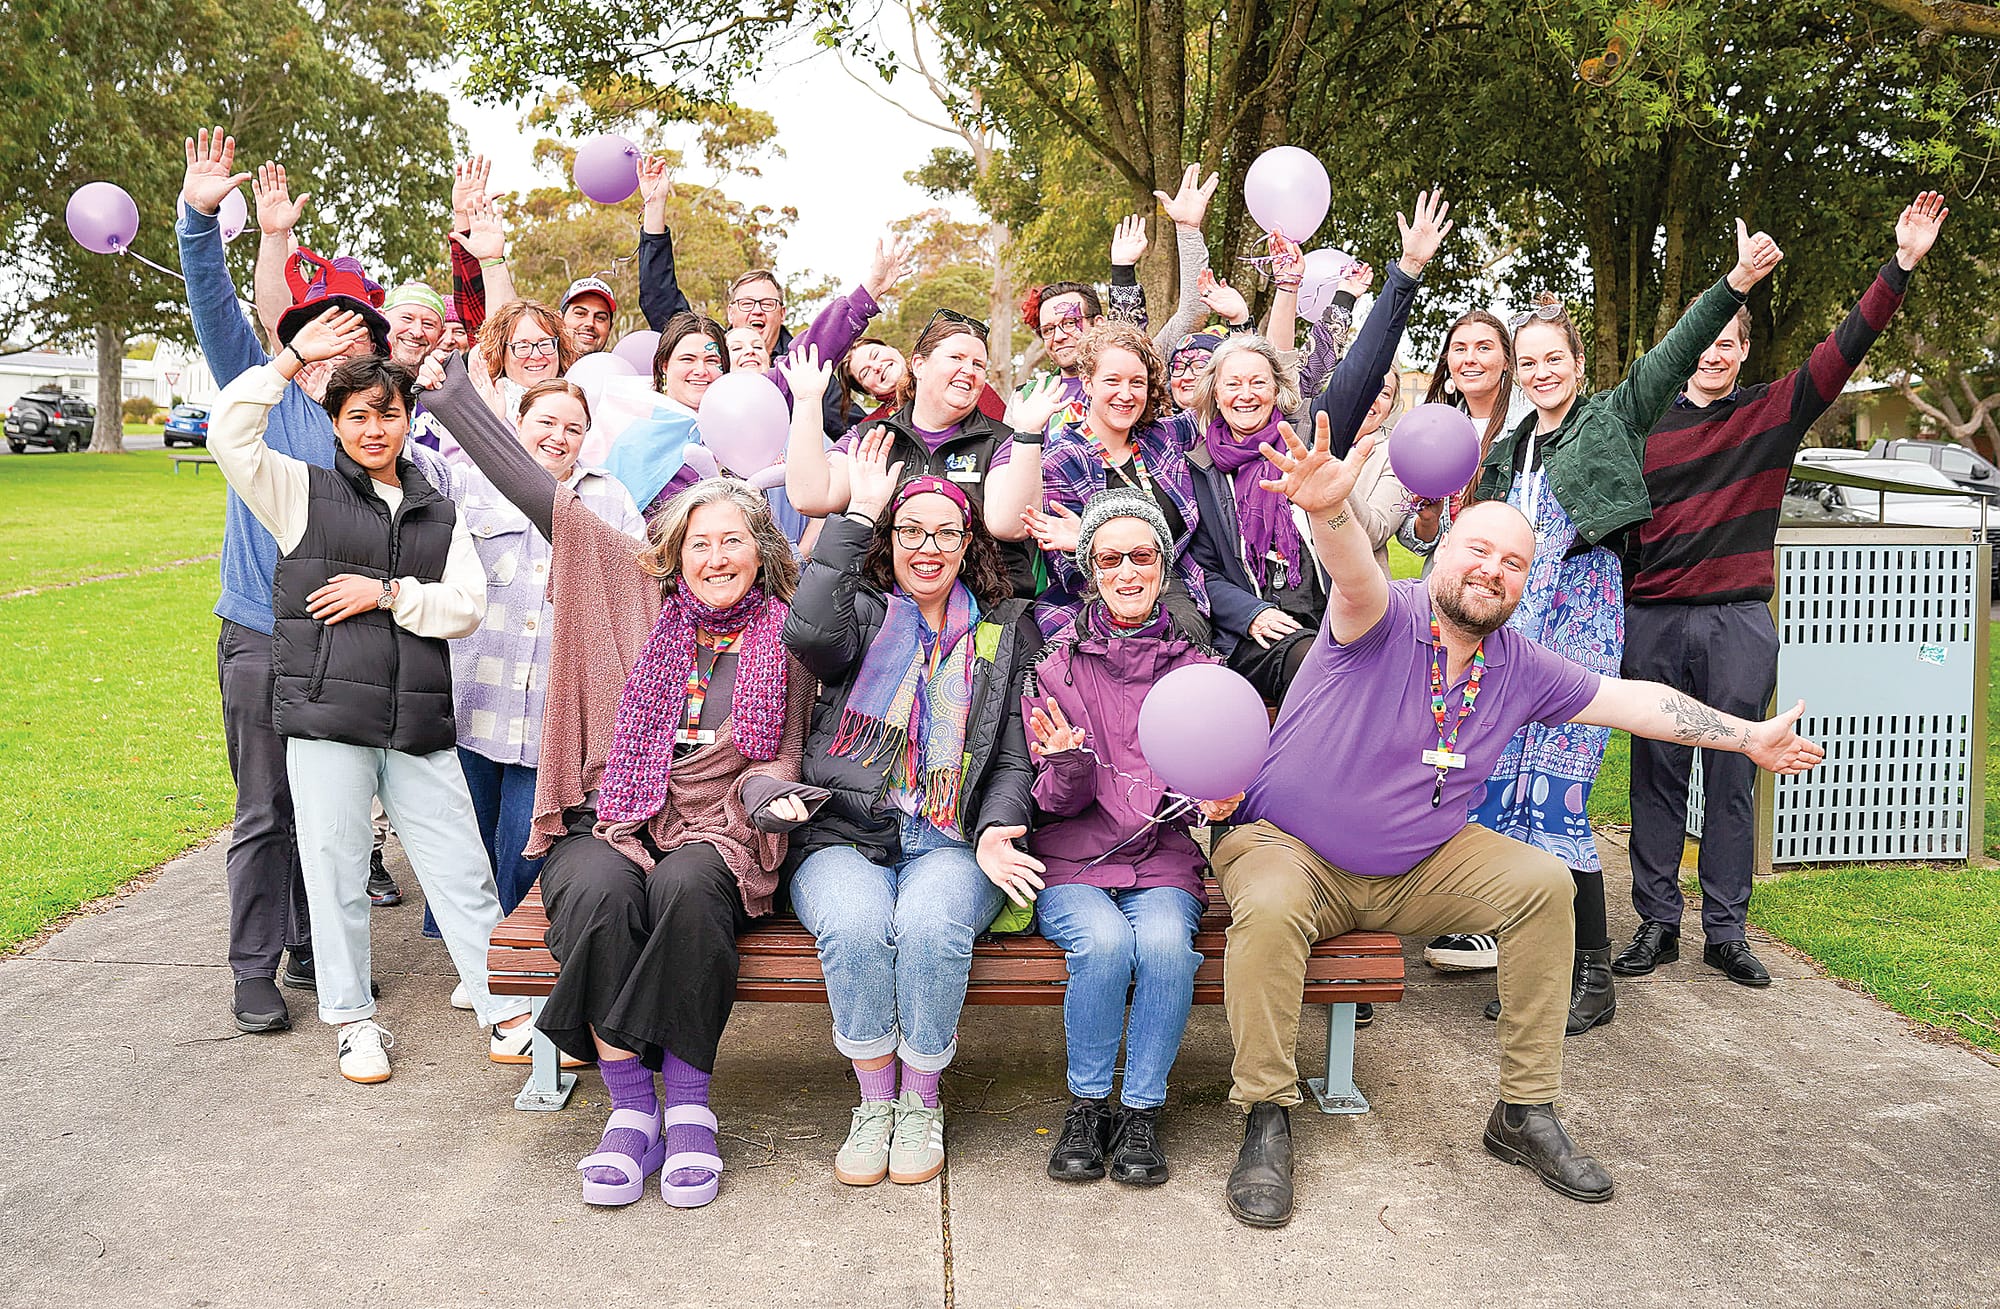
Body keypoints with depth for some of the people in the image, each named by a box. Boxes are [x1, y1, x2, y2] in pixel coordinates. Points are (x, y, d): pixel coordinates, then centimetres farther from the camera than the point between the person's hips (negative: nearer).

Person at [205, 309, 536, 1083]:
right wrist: (296, 356, -4)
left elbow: (466, 608, 7)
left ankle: (506, 1008, 12)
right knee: (335, 871, 5)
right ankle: (354, 1019, 21)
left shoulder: (438, 515, 15)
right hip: (326, 717, -2)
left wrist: (388, 592, -7)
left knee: (462, 869, 4)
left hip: (419, 726, 2)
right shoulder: (304, 493, 8)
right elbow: (230, 436, -6)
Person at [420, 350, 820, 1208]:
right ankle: (631, 1105, -21)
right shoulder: (642, 594, 10)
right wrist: (459, 403, 10)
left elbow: (782, 751, 14)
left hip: (712, 831, -1)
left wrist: (767, 788, -10)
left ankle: (687, 1103, -23)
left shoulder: (784, 636, 10)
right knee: (601, 894, -32)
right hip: (608, 820, 1)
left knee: (684, 891, -35)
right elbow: (551, 502, 9)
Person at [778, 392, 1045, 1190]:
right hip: (844, 833, 0)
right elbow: (810, 633, -14)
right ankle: (875, 1100, -9)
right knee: (857, 923, -32)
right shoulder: (864, 614, 12)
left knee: (932, 923, -32)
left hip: (951, 843, 0)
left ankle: (922, 1102, -8)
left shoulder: (1005, 630, 16)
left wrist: (995, 830, -9)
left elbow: (1017, 755, 11)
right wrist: (858, 512, -8)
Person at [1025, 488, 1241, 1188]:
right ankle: (1086, 1106, -8)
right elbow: (1055, 802, 1)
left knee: (1166, 942, -30)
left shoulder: (1198, 666, 8)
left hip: (1163, 858, 1)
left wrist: (1215, 800, -11)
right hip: (1072, 861, -1)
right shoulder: (1057, 664, 4)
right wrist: (1068, 763, -21)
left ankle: (1141, 1111, -10)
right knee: (1104, 941, -31)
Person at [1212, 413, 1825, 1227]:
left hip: (1417, 868, 6)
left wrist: (1748, 738, 16)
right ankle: (1266, 1121, -18)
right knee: (1271, 907, -37)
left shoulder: (1521, 668, 3)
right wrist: (1330, 510, -63)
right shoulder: (1385, 618, -15)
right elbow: (1355, 575, -39)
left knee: (1544, 883, -12)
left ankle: (1525, 1113, 0)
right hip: (1288, 850, -5)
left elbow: (1631, 700, 13)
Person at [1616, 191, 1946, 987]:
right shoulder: (1644, 427, 7)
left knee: (1733, 779, 4)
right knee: (1658, 775, 4)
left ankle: (1726, 933, 11)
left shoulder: (1773, 413, 8)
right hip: (1654, 622, 0)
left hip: (1741, 623, 0)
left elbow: (1846, 346, 0)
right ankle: (1656, 925, 13)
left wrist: (1902, 265, -9)